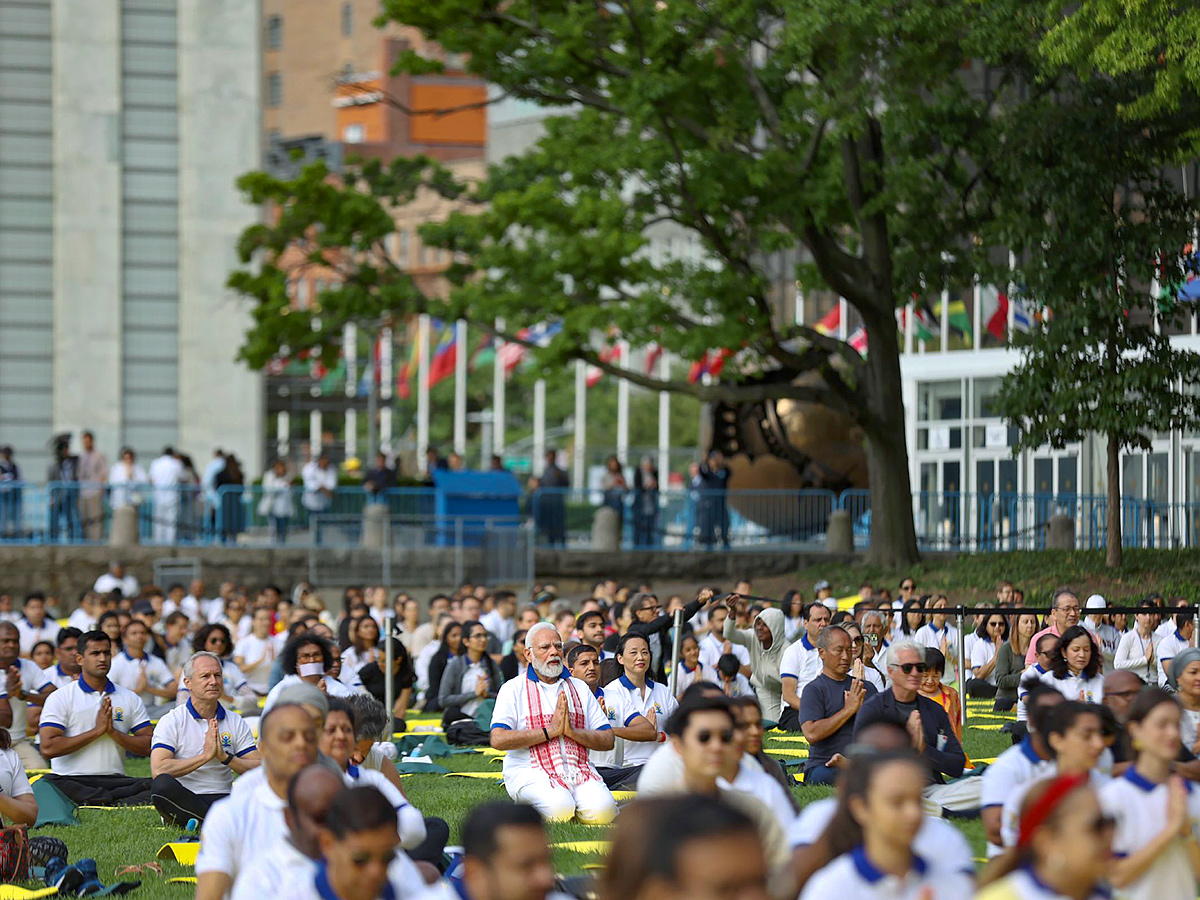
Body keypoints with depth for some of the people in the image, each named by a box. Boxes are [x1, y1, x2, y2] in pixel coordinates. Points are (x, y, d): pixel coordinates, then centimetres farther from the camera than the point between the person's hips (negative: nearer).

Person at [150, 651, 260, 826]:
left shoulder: (235, 722, 13)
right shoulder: (171, 721, 2)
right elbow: (158, 770, -14)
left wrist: (226, 757, -12)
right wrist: (205, 756, -14)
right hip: (182, 801, -3)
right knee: (162, 785, -36)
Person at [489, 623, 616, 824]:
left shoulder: (580, 688, 18)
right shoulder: (514, 689, 5)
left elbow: (608, 741, 11)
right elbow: (498, 739, -10)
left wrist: (572, 731, -8)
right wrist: (550, 731, -12)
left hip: (578, 768, 3)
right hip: (531, 772, -3)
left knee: (602, 811, -27)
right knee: (559, 809, -33)